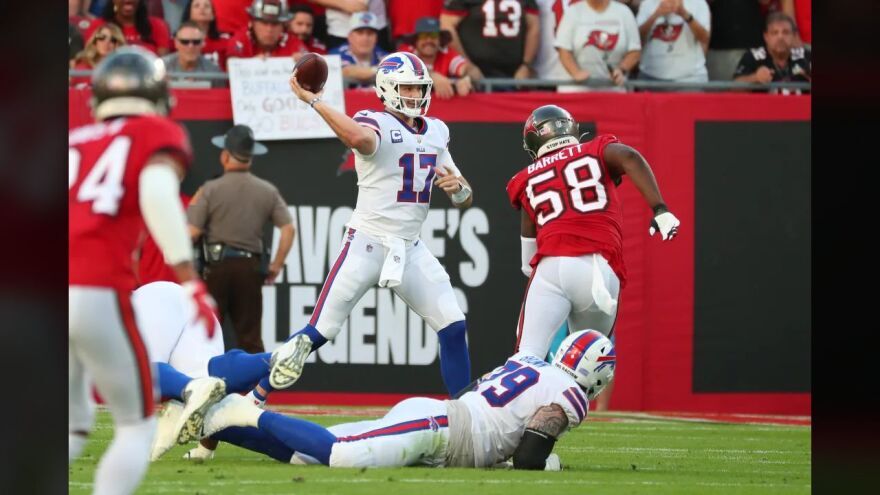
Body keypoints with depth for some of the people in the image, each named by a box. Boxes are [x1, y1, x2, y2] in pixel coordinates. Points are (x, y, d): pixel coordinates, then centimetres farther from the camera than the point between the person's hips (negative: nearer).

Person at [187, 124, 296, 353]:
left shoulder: (210, 190, -6)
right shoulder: (268, 191, 5)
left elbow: (191, 232, -11)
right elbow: (288, 229, 2)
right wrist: (276, 265, 9)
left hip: (217, 266, -3)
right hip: (250, 267, 3)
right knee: (250, 337, 7)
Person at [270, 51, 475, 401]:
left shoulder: (436, 133, 11)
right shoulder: (377, 124, -10)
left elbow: (464, 201, 14)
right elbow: (360, 139, -38)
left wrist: (458, 188, -9)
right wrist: (312, 99, -36)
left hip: (411, 250, 6)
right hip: (367, 244, -6)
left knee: (454, 328, -1)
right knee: (318, 333, -9)